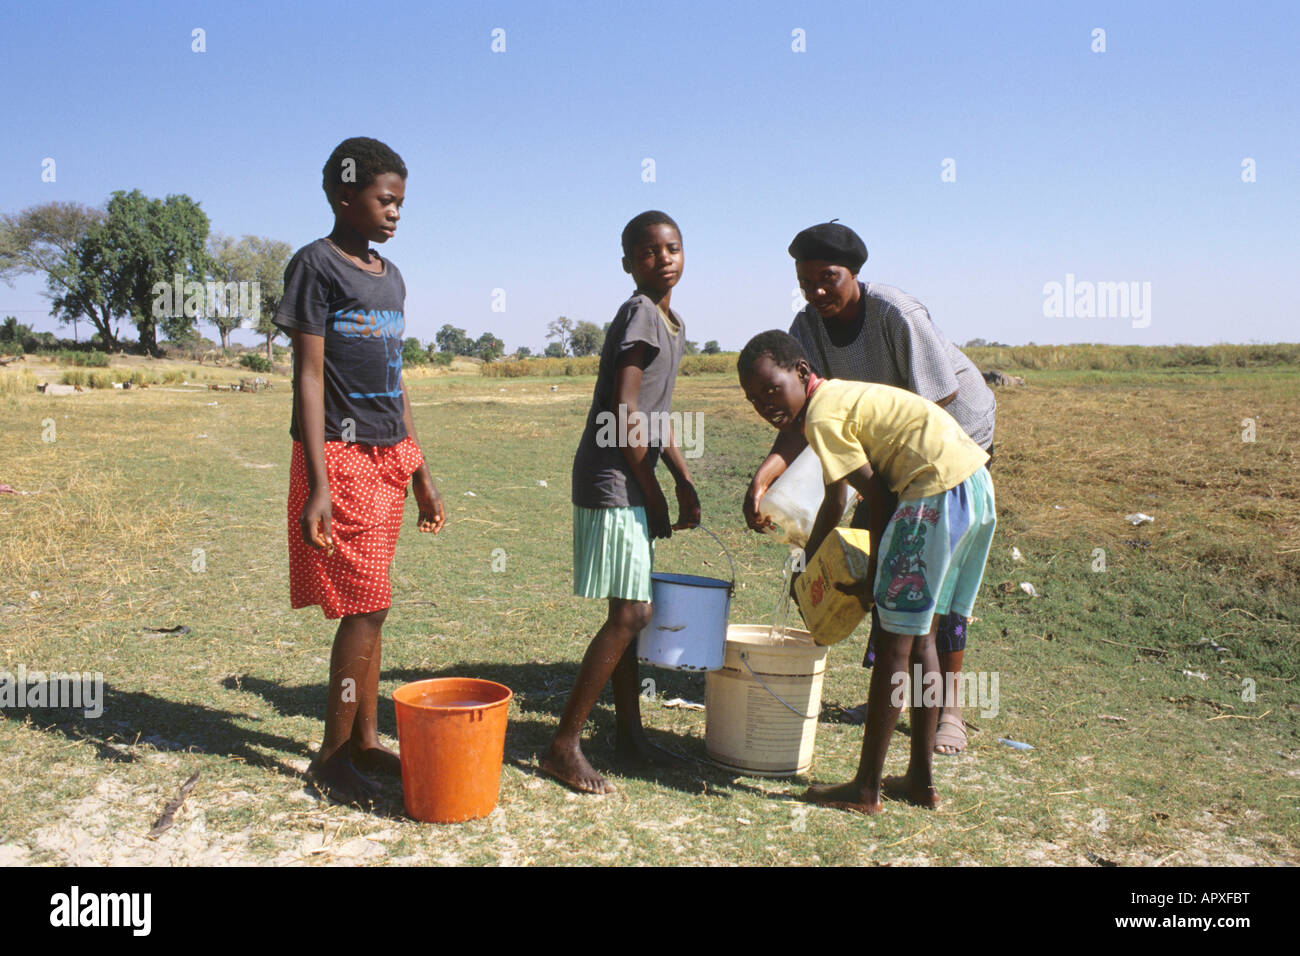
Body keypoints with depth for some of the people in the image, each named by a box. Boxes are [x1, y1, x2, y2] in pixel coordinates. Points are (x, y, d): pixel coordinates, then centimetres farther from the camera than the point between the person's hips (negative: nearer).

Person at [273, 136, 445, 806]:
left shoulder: (390, 277, 16)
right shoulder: (317, 265, -7)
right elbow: (308, 375, -13)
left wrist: (421, 475, 17)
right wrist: (317, 484, -19)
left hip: (390, 456, 7)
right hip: (342, 455, -7)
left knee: (367, 607, 11)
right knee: (365, 606, -6)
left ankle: (365, 740, 20)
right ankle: (332, 756, 7)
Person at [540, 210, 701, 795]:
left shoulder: (671, 325, 16)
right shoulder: (640, 314, -13)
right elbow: (625, 414, -18)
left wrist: (684, 484, 16)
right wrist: (653, 493, -12)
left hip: (632, 485, 10)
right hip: (613, 483, -9)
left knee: (630, 612, 13)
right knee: (630, 615, -10)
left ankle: (629, 733, 24)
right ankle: (564, 745, -3)